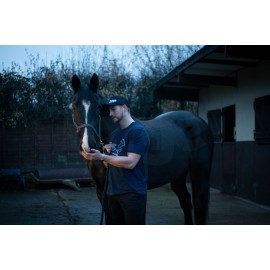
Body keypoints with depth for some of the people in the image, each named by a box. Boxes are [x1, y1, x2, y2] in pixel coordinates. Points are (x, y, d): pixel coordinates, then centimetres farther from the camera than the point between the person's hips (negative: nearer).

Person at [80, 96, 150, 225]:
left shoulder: (138, 131, -11)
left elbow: (130, 162, -22)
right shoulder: (114, 134, 13)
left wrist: (102, 156, -22)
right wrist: (106, 152, -4)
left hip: (132, 194, -8)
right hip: (113, 192, 8)